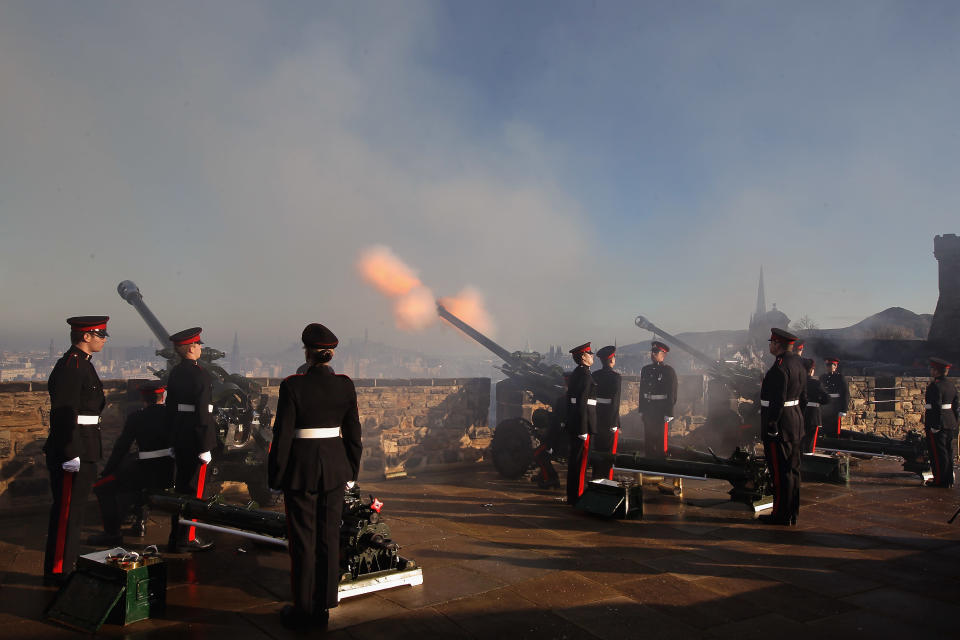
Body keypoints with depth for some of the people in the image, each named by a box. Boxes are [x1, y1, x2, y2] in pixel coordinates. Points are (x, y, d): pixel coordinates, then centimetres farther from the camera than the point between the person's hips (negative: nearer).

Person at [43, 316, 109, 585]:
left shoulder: (82, 363, 15)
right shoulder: (70, 366, -17)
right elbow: (63, 413, -22)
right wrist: (71, 454, -24)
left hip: (84, 451, 10)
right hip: (73, 450, -10)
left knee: (73, 510, 17)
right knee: (66, 511, -2)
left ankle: (66, 565, 28)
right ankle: (57, 571, 8)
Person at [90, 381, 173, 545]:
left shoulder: (136, 417, -4)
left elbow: (121, 447, -3)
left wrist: (106, 471, 6)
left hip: (148, 472, -6)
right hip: (169, 473, 6)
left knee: (102, 487, 7)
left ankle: (112, 533, 2)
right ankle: (140, 522, 38)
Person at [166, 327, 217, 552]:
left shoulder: (174, 373, 10)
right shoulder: (201, 375, -16)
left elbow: (170, 408, 14)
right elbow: (202, 413, -20)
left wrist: (173, 438, 19)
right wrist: (205, 447, -18)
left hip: (180, 438, 9)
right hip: (195, 439, -8)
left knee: (181, 487, 16)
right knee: (194, 490, 0)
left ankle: (176, 537, 25)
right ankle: (187, 538, 5)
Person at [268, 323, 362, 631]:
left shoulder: (293, 386, -14)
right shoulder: (345, 385, -3)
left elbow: (282, 435, -11)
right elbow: (353, 433, 3)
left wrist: (276, 476, 0)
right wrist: (351, 471, 14)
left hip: (301, 467, -3)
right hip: (334, 467, 3)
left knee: (303, 539, 8)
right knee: (329, 536, 12)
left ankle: (303, 610, 19)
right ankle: (324, 607, 22)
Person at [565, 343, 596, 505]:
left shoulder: (575, 374, 14)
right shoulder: (585, 375, -16)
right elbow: (582, 402, -21)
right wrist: (583, 430, -21)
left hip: (573, 423, 10)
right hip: (583, 423, -10)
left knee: (574, 459, 16)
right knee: (580, 461, -3)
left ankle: (572, 495, 25)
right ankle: (576, 496, 2)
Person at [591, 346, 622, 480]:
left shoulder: (594, 375, 3)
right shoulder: (615, 376, -14)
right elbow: (615, 400, -18)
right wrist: (616, 424, -15)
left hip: (596, 417, 6)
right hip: (610, 418, -6)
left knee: (597, 449, 16)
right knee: (610, 451, 4)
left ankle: (596, 476, 25)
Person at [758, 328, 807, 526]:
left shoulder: (780, 366, -18)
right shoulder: (798, 363, 12)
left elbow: (778, 400, -22)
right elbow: (803, 397, 17)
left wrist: (772, 426, -19)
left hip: (780, 423, -10)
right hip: (795, 423, 10)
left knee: (780, 472, -3)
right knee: (792, 470, 14)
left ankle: (781, 515, 4)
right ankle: (792, 514, 22)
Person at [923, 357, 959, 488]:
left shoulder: (935, 386, -16)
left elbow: (937, 408, -21)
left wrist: (935, 426, -18)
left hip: (937, 425, -8)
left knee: (938, 453, -1)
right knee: (948, 452, 13)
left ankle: (940, 480, 4)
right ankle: (949, 480, 19)